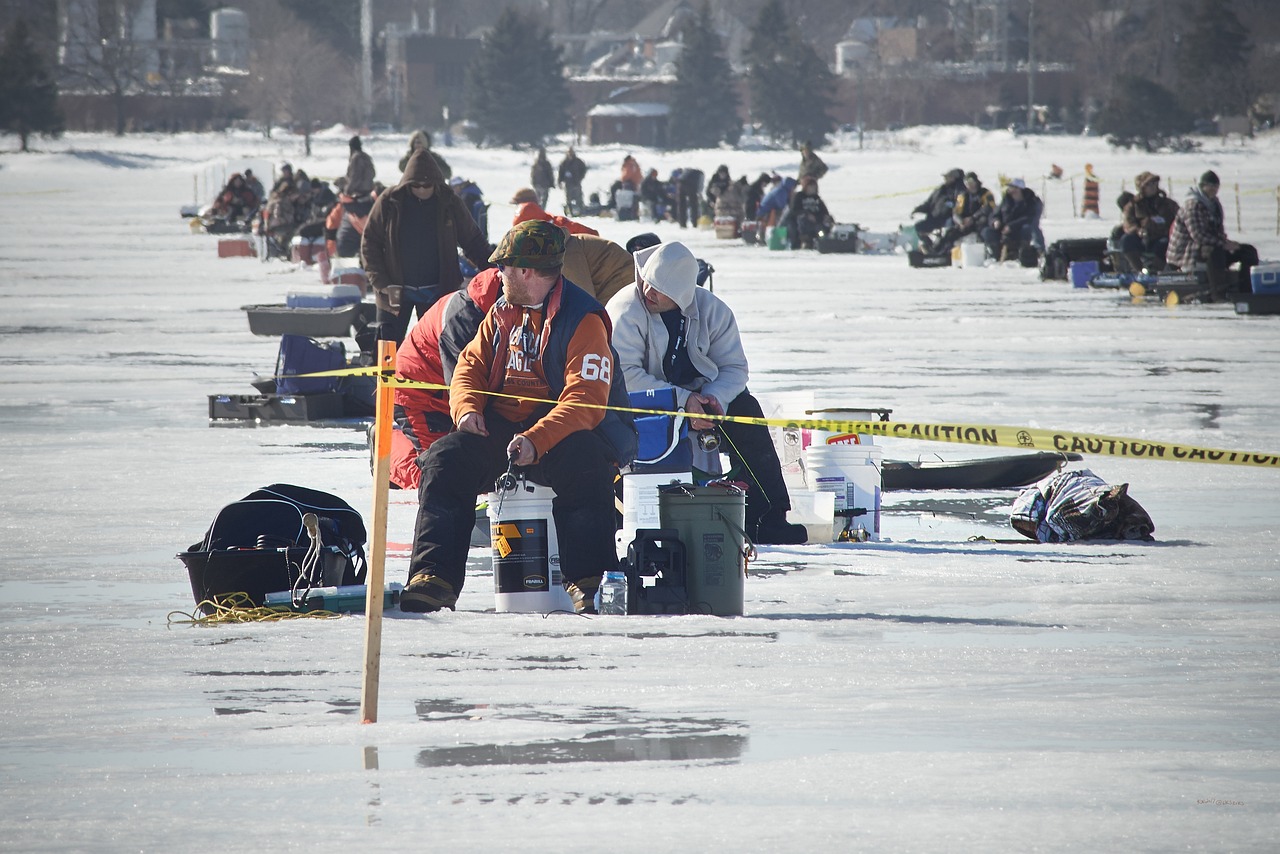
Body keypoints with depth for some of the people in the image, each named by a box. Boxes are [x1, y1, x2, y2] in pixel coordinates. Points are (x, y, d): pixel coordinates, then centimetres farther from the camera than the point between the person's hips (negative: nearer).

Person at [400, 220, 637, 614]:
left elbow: (586, 400, -21)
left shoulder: (583, 319, -12)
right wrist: (467, 409, -9)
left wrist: (536, 441, -35)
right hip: (499, 429, 6)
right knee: (445, 462, -18)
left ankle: (587, 583, -34)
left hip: (561, 432, -6)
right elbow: (471, 365, 16)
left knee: (585, 465, -37)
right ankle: (435, 578, -21)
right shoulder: (502, 314, 13)